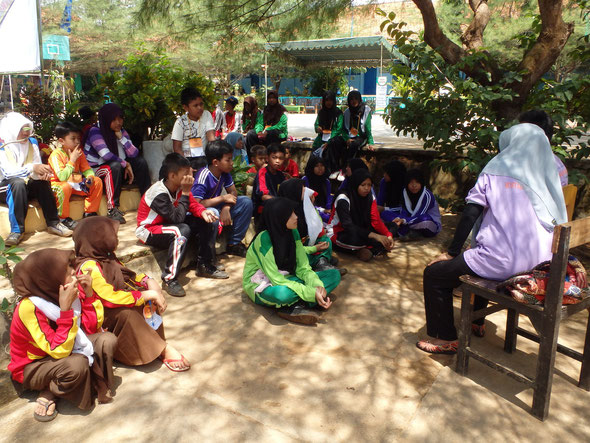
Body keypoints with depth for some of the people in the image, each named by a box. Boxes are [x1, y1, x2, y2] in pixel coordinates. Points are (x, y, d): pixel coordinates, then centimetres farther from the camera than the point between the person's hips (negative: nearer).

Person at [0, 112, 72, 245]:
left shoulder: (32, 142, 3)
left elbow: (36, 173, -3)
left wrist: (42, 173, -29)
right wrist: (32, 168, -41)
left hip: (27, 185, 4)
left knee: (43, 182, -25)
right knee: (18, 183, -35)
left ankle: (53, 223, -21)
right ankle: (17, 230, -35)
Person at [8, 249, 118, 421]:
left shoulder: (55, 292, -11)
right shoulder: (29, 308, -30)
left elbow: (92, 328, -7)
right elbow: (60, 351, -34)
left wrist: (87, 294, -17)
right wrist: (65, 309, -39)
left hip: (64, 352, 6)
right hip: (32, 367, -6)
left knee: (107, 340, -15)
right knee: (77, 364, -35)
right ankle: (49, 393, -5)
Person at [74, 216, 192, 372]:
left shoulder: (106, 257, 6)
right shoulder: (89, 266, -24)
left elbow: (128, 275, 14)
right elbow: (111, 297, -32)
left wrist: (150, 282, -8)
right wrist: (149, 294, -26)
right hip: (102, 317, -10)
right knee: (126, 313, -35)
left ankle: (158, 341, -14)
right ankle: (163, 349, -23)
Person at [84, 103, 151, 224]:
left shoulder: (121, 131, 5)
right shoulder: (95, 131, -14)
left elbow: (134, 154, -6)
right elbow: (105, 154, -26)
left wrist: (121, 137, -15)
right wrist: (126, 164, -19)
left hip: (118, 167, 6)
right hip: (94, 170, -6)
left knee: (140, 161, -12)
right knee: (115, 166, -37)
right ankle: (112, 209, -36)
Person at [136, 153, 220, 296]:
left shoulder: (179, 187, -5)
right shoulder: (159, 193, -28)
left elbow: (193, 204, 1)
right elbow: (177, 217, -32)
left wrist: (203, 212, -21)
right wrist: (185, 193, -28)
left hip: (170, 225, 8)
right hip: (149, 231, -8)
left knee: (207, 220, -7)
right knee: (182, 230, -38)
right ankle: (169, 280, -32)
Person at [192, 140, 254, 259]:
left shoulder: (225, 173, -5)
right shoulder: (204, 176, -28)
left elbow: (233, 192, 3)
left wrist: (226, 208, -19)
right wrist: (223, 198, -26)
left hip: (217, 206, 8)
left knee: (246, 202, -5)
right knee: (213, 213, -41)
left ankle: (234, 244, 4)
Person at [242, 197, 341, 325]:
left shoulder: (293, 233, -5)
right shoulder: (264, 239, -25)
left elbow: (303, 268, -4)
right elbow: (276, 280, -27)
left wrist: (317, 285, -25)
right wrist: (312, 293, -32)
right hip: (261, 285, -7)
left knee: (334, 275, -9)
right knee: (284, 293, -45)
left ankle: (296, 306, -25)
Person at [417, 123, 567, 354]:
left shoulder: (496, 170, -1)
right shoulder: (551, 176, 10)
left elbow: (470, 215, -7)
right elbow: (560, 223, 11)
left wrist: (452, 252, -1)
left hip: (502, 263, -7)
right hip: (538, 267, 7)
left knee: (434, 274, 8)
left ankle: (445, 339, 13)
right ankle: (477, 322, 48)